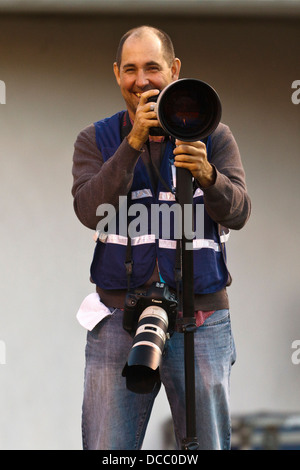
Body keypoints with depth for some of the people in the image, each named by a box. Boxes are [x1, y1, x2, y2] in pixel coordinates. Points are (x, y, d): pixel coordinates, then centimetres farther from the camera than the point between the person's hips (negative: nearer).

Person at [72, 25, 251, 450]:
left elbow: (237, 213, -9)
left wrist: (206, 175, -30)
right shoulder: (96, 140, 7)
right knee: (106, 449, -4)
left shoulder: (213, 137, 6)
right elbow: (91, 211, -10)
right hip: (118, 321, 0)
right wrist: (134, 142, -19)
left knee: (207, 446, 0)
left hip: (201, 323, 0)